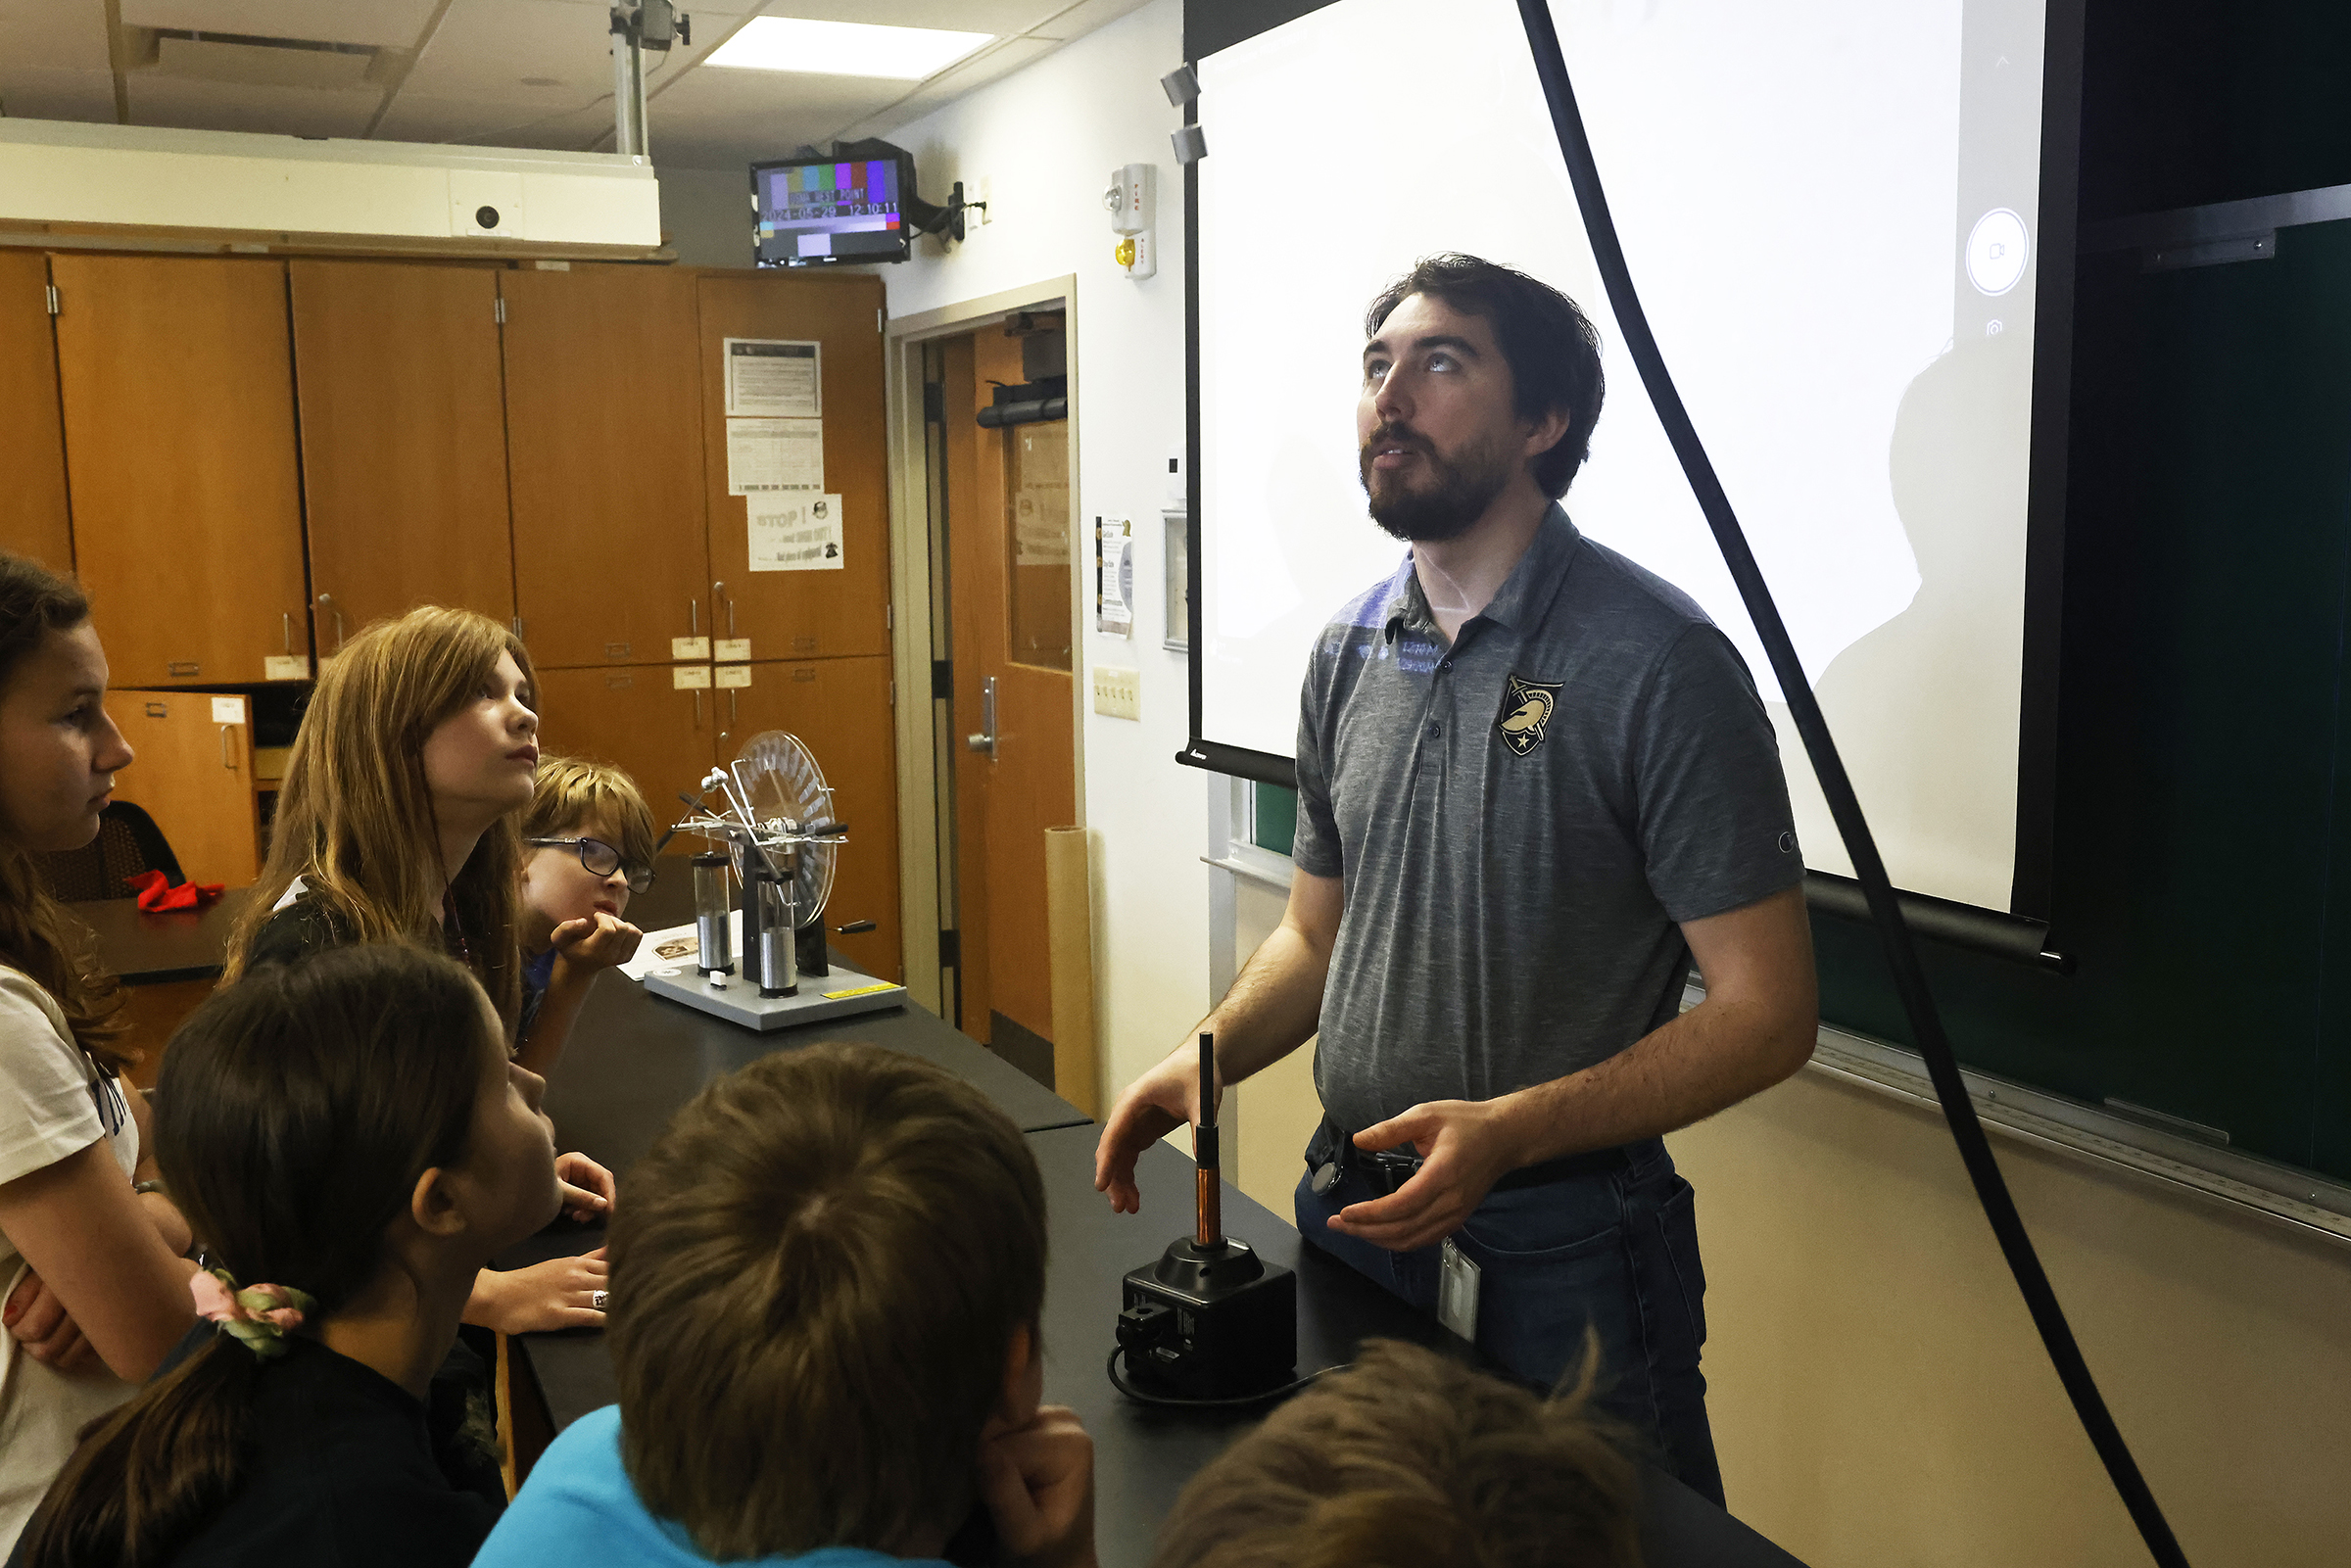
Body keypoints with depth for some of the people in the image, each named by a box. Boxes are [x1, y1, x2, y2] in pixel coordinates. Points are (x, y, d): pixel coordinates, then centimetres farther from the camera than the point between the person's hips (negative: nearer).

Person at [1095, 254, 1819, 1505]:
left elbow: (1765, 1012, -16)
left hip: (1562, 1251, -6)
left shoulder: (1659, 662, -16)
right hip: (1354, 1215, 6)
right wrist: (1208, 1057, -3)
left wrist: (1508, 1130, -26)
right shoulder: (1349, 654, 5)